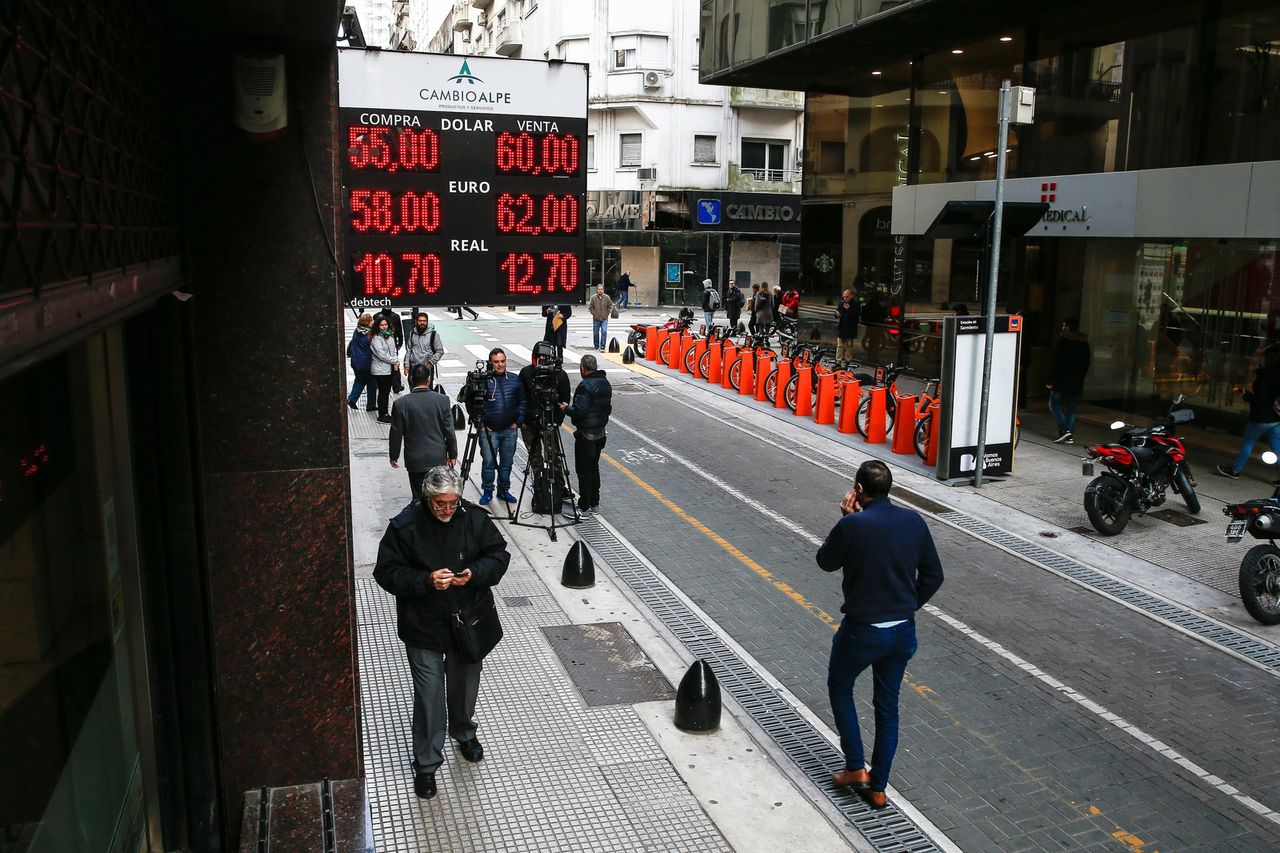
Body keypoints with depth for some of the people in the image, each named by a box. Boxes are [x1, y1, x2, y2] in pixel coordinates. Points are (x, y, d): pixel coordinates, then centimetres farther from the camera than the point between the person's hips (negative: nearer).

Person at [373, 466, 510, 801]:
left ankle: (464, 733, 50)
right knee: (429, 695, 1)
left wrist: (475, 574, -19)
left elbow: (499, 554, 1)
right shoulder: (404, 526, -16)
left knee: (465, 684, 21)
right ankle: (426, 764, 18)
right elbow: (387, 573, -12)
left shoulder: (474, 519, -8)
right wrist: (426, 581, -27)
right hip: (423, 627, -3)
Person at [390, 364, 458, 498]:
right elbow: (449, 431, -4)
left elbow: (396, 434, -3)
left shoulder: (401, 404, -10)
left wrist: (394, 456, 11)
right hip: (439, 459, 1)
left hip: (415, 461, -1)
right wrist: (452, 454, 7)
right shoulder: (442, 400, -8)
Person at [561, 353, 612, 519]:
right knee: (593, 467, 18)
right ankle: (594, 503, 26)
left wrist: (566, 408, -7)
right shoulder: (605, 383, 7)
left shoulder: (585, 386, -21)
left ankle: (584, 508, 2)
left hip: (586, 434, -9)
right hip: (600, 432, 9)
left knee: (584, 470, -2)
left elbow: (579, 411, -24)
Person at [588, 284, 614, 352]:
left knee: (604, 332, -13)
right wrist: (594, 313, -3)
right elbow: (590, 307, 4)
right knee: (596, 333, 9)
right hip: (596, 319, 1)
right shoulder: (593, 297, -4)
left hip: (604, 319, -1)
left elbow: (610, 306, 8)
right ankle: (596, 346, 26)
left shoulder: (607, 297, -2)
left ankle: (602, 347, -10)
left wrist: (607, 313, 1)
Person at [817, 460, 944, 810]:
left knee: (839, 688, 22)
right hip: (903, 631, 5)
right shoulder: (913, 521, -4)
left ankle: (856, 769, 21)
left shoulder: (852, 525, -19)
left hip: (862, 630, -5)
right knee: (887, 705, 17)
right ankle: (878, 788, 25)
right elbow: (933, 575, 4)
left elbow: (826, 562, -1)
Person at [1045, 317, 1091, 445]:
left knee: (1054, 403, 4)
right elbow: (1086, 363, 15)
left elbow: (1055, 361, -14)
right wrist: (1080, 377, 21)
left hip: (1062, 380, -6)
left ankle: (1064, 430, -11)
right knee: (1071, 407, 9)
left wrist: (1051, 379, -12)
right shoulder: (1084, 343, 11)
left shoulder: (1063, 340, -10)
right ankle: (1070, 436, 7)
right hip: (1077, 382, 6)